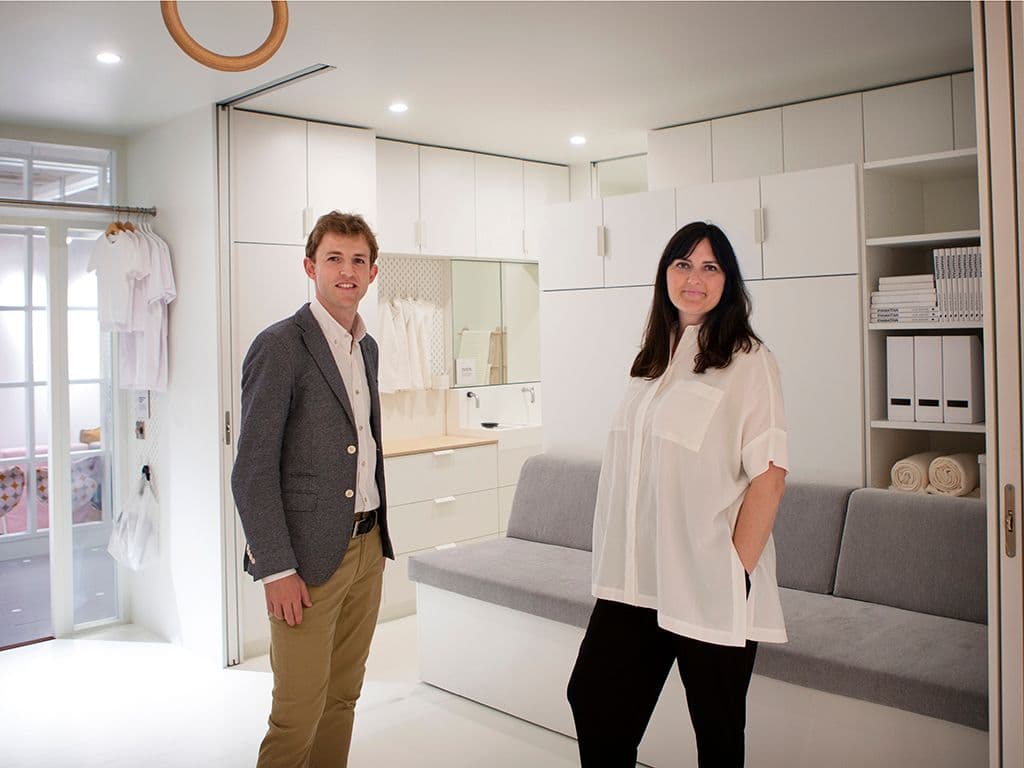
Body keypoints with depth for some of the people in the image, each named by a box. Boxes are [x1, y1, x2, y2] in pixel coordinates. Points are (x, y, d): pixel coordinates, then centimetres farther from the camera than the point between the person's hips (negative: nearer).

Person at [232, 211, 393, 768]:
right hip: (310, 555, -7)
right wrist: (276, 570, -16)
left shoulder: (367, 346, 12)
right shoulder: (280, 346, -11)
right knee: (299, 713, 1)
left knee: (342, 698, 16)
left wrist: (378, 535, 15)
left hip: (367, 548, 7)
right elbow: (252, 471, -14)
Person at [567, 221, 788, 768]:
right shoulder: (653, 360, 12)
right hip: (637, 578, 6)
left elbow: (769, 475, -12)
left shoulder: (747, 360, -8)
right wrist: (617, 565, 11)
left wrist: (738, 571, -14)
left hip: (709, 584, -6)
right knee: (593, 698, 7)